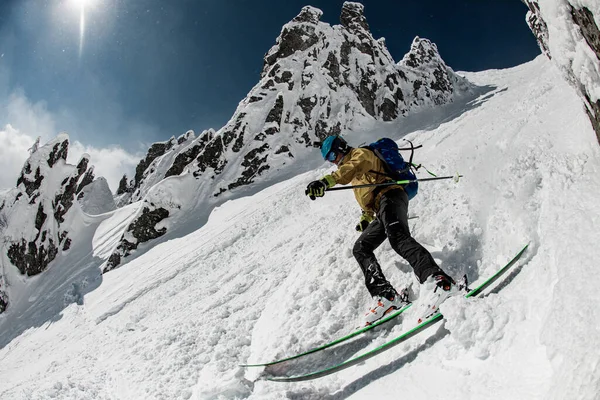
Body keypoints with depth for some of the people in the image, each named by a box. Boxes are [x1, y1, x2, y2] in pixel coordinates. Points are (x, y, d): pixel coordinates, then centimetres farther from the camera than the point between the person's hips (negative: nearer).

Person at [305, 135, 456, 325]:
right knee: (360, 249, 1)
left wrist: (326, 181, -37)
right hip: (380, 211, 10)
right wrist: (366, 218, 26)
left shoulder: (361, 153, 5)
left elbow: (352, 168, -21)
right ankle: (387, 297, -12)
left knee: (398, 237, -33)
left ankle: (439, 280, -46)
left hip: (390, 196, -10)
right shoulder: (353, 168, 34)